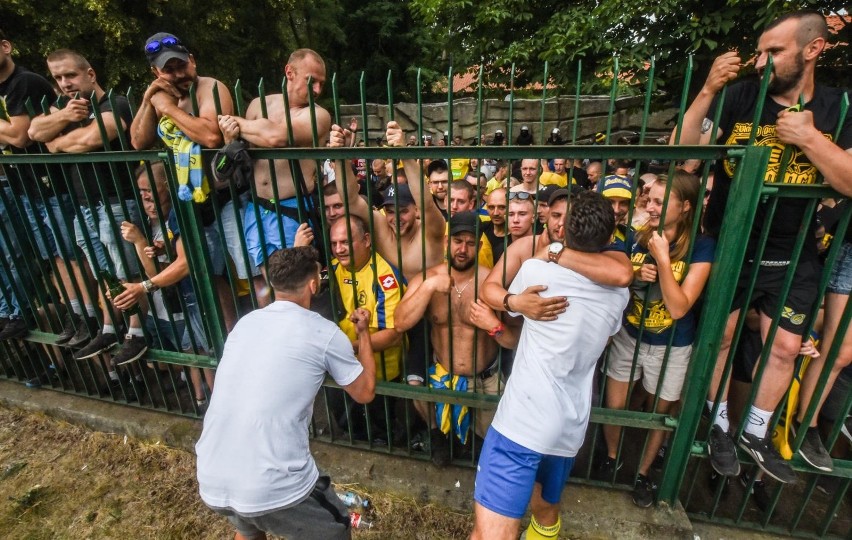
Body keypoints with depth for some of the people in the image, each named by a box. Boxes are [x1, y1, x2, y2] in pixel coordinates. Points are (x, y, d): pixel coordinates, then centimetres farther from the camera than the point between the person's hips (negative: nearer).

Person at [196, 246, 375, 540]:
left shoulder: (245, 322, 8)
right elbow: (365, 393, 6)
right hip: (274, 488, -5)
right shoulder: (323, 332, -8)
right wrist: (363, 332, 18)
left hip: (211, 483, 6)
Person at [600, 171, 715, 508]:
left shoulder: (701, 247, -15)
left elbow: (678, 308, -23)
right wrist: (635, 275, -17)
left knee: (658, 414, 17)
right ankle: (611, 457, 40)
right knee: (614, 407, 11)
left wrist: (663, 257, -27)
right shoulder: (637, 238, -5)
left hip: (670, 348, -2)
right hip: (628, 337, 3)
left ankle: (643, 473, 42)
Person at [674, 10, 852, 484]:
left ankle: (756, 432, 32)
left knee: (786, 347, 10)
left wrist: (809, 138, -20)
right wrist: (708, 91, -25)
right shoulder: (740, 97, -7)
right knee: (721, 337, 6)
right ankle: (720, 426, 27)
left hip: (792, 256, 3)